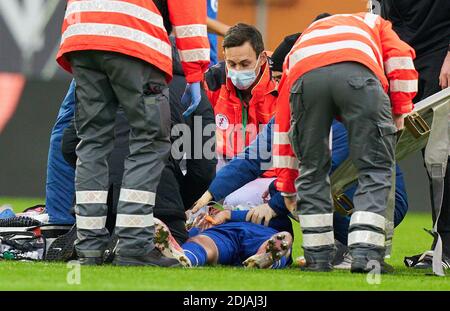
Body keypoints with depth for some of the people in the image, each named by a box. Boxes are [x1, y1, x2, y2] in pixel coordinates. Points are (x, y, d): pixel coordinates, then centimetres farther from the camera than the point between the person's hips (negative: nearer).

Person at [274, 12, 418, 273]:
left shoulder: (296, 50, 45)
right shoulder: (373, 23, 44)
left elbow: (283, 122, 43)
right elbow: (400, 57, 21)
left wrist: (287, 188, 47)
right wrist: (400, 112, 21)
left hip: (305, 77, 2)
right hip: (359, 73, -2)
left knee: (312, 170, 19)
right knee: (376, 168, 7)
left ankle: (318, 257, 16)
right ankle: (366, 254, -4)